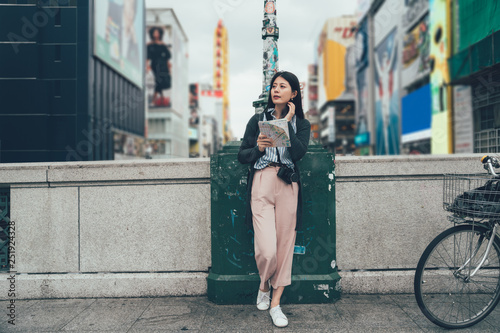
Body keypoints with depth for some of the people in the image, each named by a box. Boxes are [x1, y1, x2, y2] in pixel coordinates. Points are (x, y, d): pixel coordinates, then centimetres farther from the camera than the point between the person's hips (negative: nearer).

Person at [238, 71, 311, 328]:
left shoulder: (301, 124, 13)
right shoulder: (258, 120, 13)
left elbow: (298, 153, -7)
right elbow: (242, 156, 10)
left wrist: (287, 121, -4)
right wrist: (258, 147, -10)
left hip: (287, 186, 1)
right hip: (261, 184, -1)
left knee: (285, 244, 1)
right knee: (267, 249, -10)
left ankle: (275, 303, 16)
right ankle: (264, 286, 22)